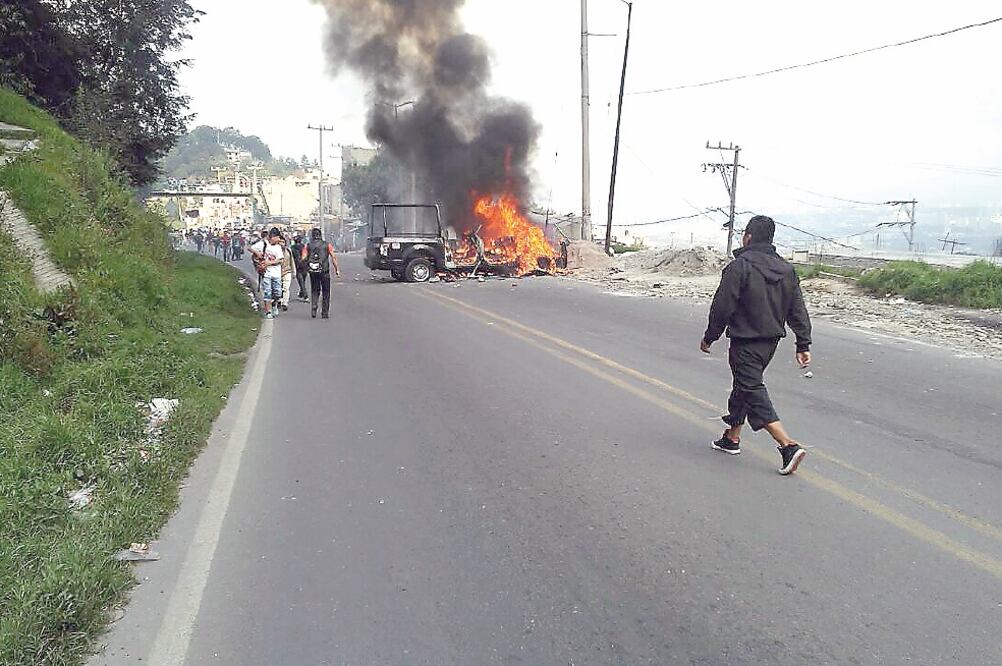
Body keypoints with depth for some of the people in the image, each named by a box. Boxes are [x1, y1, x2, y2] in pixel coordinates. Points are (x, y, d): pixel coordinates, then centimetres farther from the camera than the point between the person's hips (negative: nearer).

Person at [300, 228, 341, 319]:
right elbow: (333, 257, -4)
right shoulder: (327, 245, 2)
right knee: (326, 292, 9)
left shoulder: (308, 246, 4)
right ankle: (325, 313, 9)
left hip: (313, 271, 1)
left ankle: (313, 310, -1)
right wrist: (337, 269, -2)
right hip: (324, 271, -1)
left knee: (314, 291, 15)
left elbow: (303, 259, -4)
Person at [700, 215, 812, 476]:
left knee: (753, 391, -7)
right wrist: (804, 345, 9)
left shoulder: (739, 266, -14)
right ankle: (732, 438, 32)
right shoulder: (786, 269, 7)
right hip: (771, 340, 8)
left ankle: (788, 445, -18)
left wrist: (709, 337, -2)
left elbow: (722, 308, -14)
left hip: (745, 342, -8)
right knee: (743, 386, 21)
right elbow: (798, 311, 7)